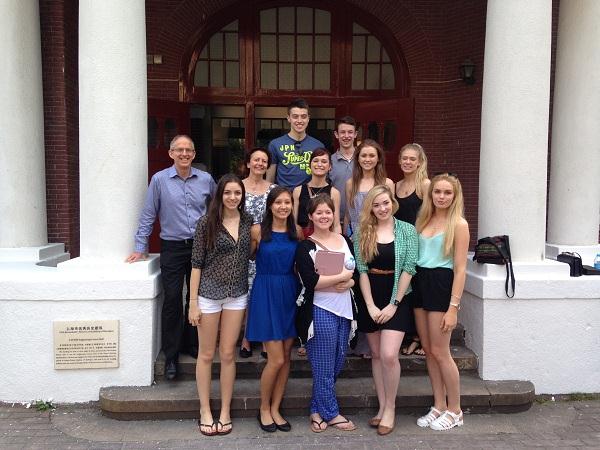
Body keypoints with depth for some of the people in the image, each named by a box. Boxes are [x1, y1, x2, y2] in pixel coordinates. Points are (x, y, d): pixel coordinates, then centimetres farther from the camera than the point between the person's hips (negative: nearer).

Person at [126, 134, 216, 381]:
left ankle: (192, 344, 29)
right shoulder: (159, 180, -2)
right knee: (172, 301, -3)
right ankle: (171, 355, 9)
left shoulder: (206, 180, 3)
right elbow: (148, 215, 1)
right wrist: (141, 247, 0)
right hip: (172, 248, -2)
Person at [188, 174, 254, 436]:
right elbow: (197, 263, -7)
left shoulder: (248, 222, 3)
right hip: (209, 294, -3)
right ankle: (205, 411, 21)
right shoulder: (207, 223, -8)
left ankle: (225, 411, 22)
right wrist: (193, 302, -9)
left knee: (228, 354, 9)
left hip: (237, 296, 3)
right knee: (206, 354, 8)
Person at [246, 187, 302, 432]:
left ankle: (275, 409, 24)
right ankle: (264, 409, 18)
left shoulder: (297, 232, 3)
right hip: (266, 293, -4)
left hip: (291, 294, 4)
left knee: (286, 356, 9)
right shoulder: (258, 231, -6)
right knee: (276, 359, -5)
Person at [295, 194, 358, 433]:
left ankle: (317, 410, 28)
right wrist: (343, 275, -11)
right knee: (324, 366, 4)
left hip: (344, 309, 6)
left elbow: (357, 273, 10)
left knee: (337, 363, 13)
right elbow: (311, 281, -18)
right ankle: (331, 413, 22)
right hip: (320, 311, -6)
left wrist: (348, 283, -12)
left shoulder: (345, 241, 11)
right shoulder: (305, 247, -5)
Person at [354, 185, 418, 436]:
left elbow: (408, 269, -6)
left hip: (396, 300, -3)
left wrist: (393, 304, -10)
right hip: (370, 301, 3)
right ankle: (382, 407, 22)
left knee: (389, 355, -11)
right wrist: (370, 305, -8)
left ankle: (390, 408, 8)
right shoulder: (363, 233, 3)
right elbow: (362, 270, -1)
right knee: (376, 355, 9)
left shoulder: (407, 231, -2)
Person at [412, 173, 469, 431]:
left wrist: (453, 307, -14)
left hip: (442, 284, -6)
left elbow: (460, 269, -10)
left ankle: (454, 411, 16)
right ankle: (439, 406, 23)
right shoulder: (424, 220, 11)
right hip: (420, 283, 6)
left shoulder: (458, 224, -6)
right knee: (428, 350, 10)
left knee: (439, 351, -1)